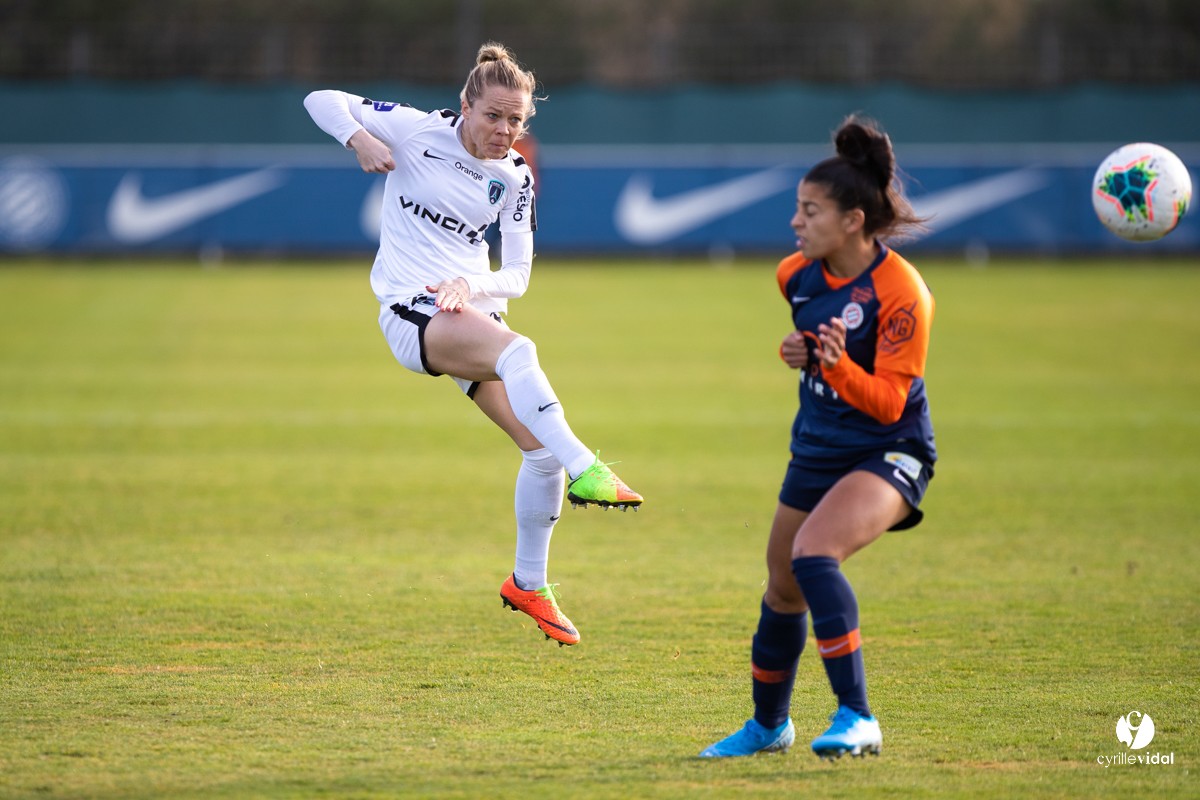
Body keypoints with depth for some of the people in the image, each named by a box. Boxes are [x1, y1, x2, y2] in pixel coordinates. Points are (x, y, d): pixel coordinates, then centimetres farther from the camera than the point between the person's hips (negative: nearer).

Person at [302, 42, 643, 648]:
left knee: (541, 446, -4)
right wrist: (360, 139, -21)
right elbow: (323, 100, -2)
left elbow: (516, 276, 6)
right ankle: (585, 472, -45)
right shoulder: (418, 131, -5)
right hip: (410, 312, -6)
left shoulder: (514, 178, 6)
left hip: (471, 307, 6)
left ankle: (529, 583, 15)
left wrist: (471, 284, -15)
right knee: (516, 350, -37)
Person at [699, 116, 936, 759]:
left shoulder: (900, 292, -22)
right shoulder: (797, 274, -2)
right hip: (816, 450, 8)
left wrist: (838, 366, -38)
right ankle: (768, 724, 41)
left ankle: (856, 718, -29)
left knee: (813, 553, -32)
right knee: (782, 589, 16)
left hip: (888, 454, -7)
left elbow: (887, 403, -22)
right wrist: (797, 351, 1)